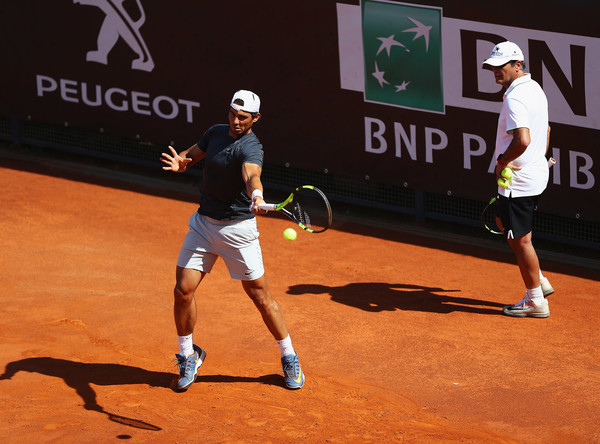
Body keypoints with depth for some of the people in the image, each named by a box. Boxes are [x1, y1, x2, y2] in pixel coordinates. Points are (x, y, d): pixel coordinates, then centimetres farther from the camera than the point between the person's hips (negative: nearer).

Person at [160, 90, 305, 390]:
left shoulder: (251, 147, -19)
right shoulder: (216, 132, 4)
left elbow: (252, 175, -40)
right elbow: (190, 155, 13)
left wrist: (256, 196, -62)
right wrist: (179, 162, -13)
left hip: (237, 230, -5)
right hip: (203, 224, 6)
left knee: (260, 296, 1)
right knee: (183, 291, -2)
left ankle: (289, 358, 19)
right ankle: (188, 356, 19)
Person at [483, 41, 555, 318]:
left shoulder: (515, 97, -23)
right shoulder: (535, 89, 10)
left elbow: (522, 140, -35)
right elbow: (545, 130, 24)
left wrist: (502, 161, -19)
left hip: (518, 180, -11)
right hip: (536, 175, 11)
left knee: (520, 239, 0)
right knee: (503, 223, 25)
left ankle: (536, 300, 10)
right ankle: (539, 281, 26)